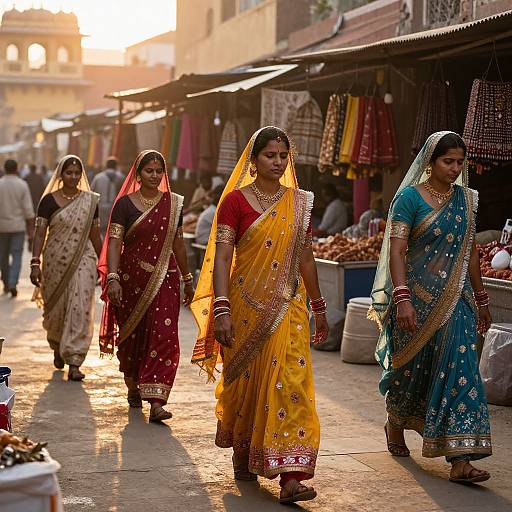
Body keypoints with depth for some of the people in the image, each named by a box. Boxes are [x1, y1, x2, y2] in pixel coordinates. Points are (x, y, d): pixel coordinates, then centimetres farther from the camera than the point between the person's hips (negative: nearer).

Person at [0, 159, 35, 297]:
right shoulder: (22, 185, -6)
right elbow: (28, 209, -7)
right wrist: (31, 231, 0)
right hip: (18, 226, -1)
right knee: (16, 255, 1)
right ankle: (13, 283, -14)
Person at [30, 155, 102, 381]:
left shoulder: (90, 201, 4)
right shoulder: (49, 200, -2)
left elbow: (95, 235, 10)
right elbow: (40, 233, -6)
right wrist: (35, 263, -15)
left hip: (83, 261, 1)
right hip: (55, 261, 0)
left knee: (80, 308, -9)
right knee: (56, 309, 11)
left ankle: (74, 363, -8)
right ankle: (57, 348, 40)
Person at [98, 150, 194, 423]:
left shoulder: (173, 203, 7)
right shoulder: (125, 204, -2)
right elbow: (114, 242, -10)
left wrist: (187, 279, 19)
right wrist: (112, 278, -23)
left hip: (164, 279, 1)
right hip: (132, 280, -1)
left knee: (164, 336, -10)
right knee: (132, 335, 10)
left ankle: (156, 400, -14)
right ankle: (133, 387, 33)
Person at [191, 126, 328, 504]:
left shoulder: (300, 203, 7)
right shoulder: (235, 201, -4)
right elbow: (221, 259, -11)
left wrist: (319, 307, 18)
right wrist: (221, 310, -20)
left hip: (288, 304, 2)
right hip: (246, 304, -2)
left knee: (290, 380, -9)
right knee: (246, 381, 10)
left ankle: (290, 476, -12)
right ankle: (241, 454, 35)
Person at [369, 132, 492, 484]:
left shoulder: (465, 199, 10)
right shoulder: (409, 198, -7)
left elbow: (471, 253, 17)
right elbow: (396, 250, -14)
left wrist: (481, 299, 19)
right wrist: (402, 297, -24)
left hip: (455, 298, 4)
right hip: (418, 294, -4)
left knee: (460, 367, -7)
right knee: (410, 365, 10)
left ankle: (461, 460, -10)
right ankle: (395, 427, 40)